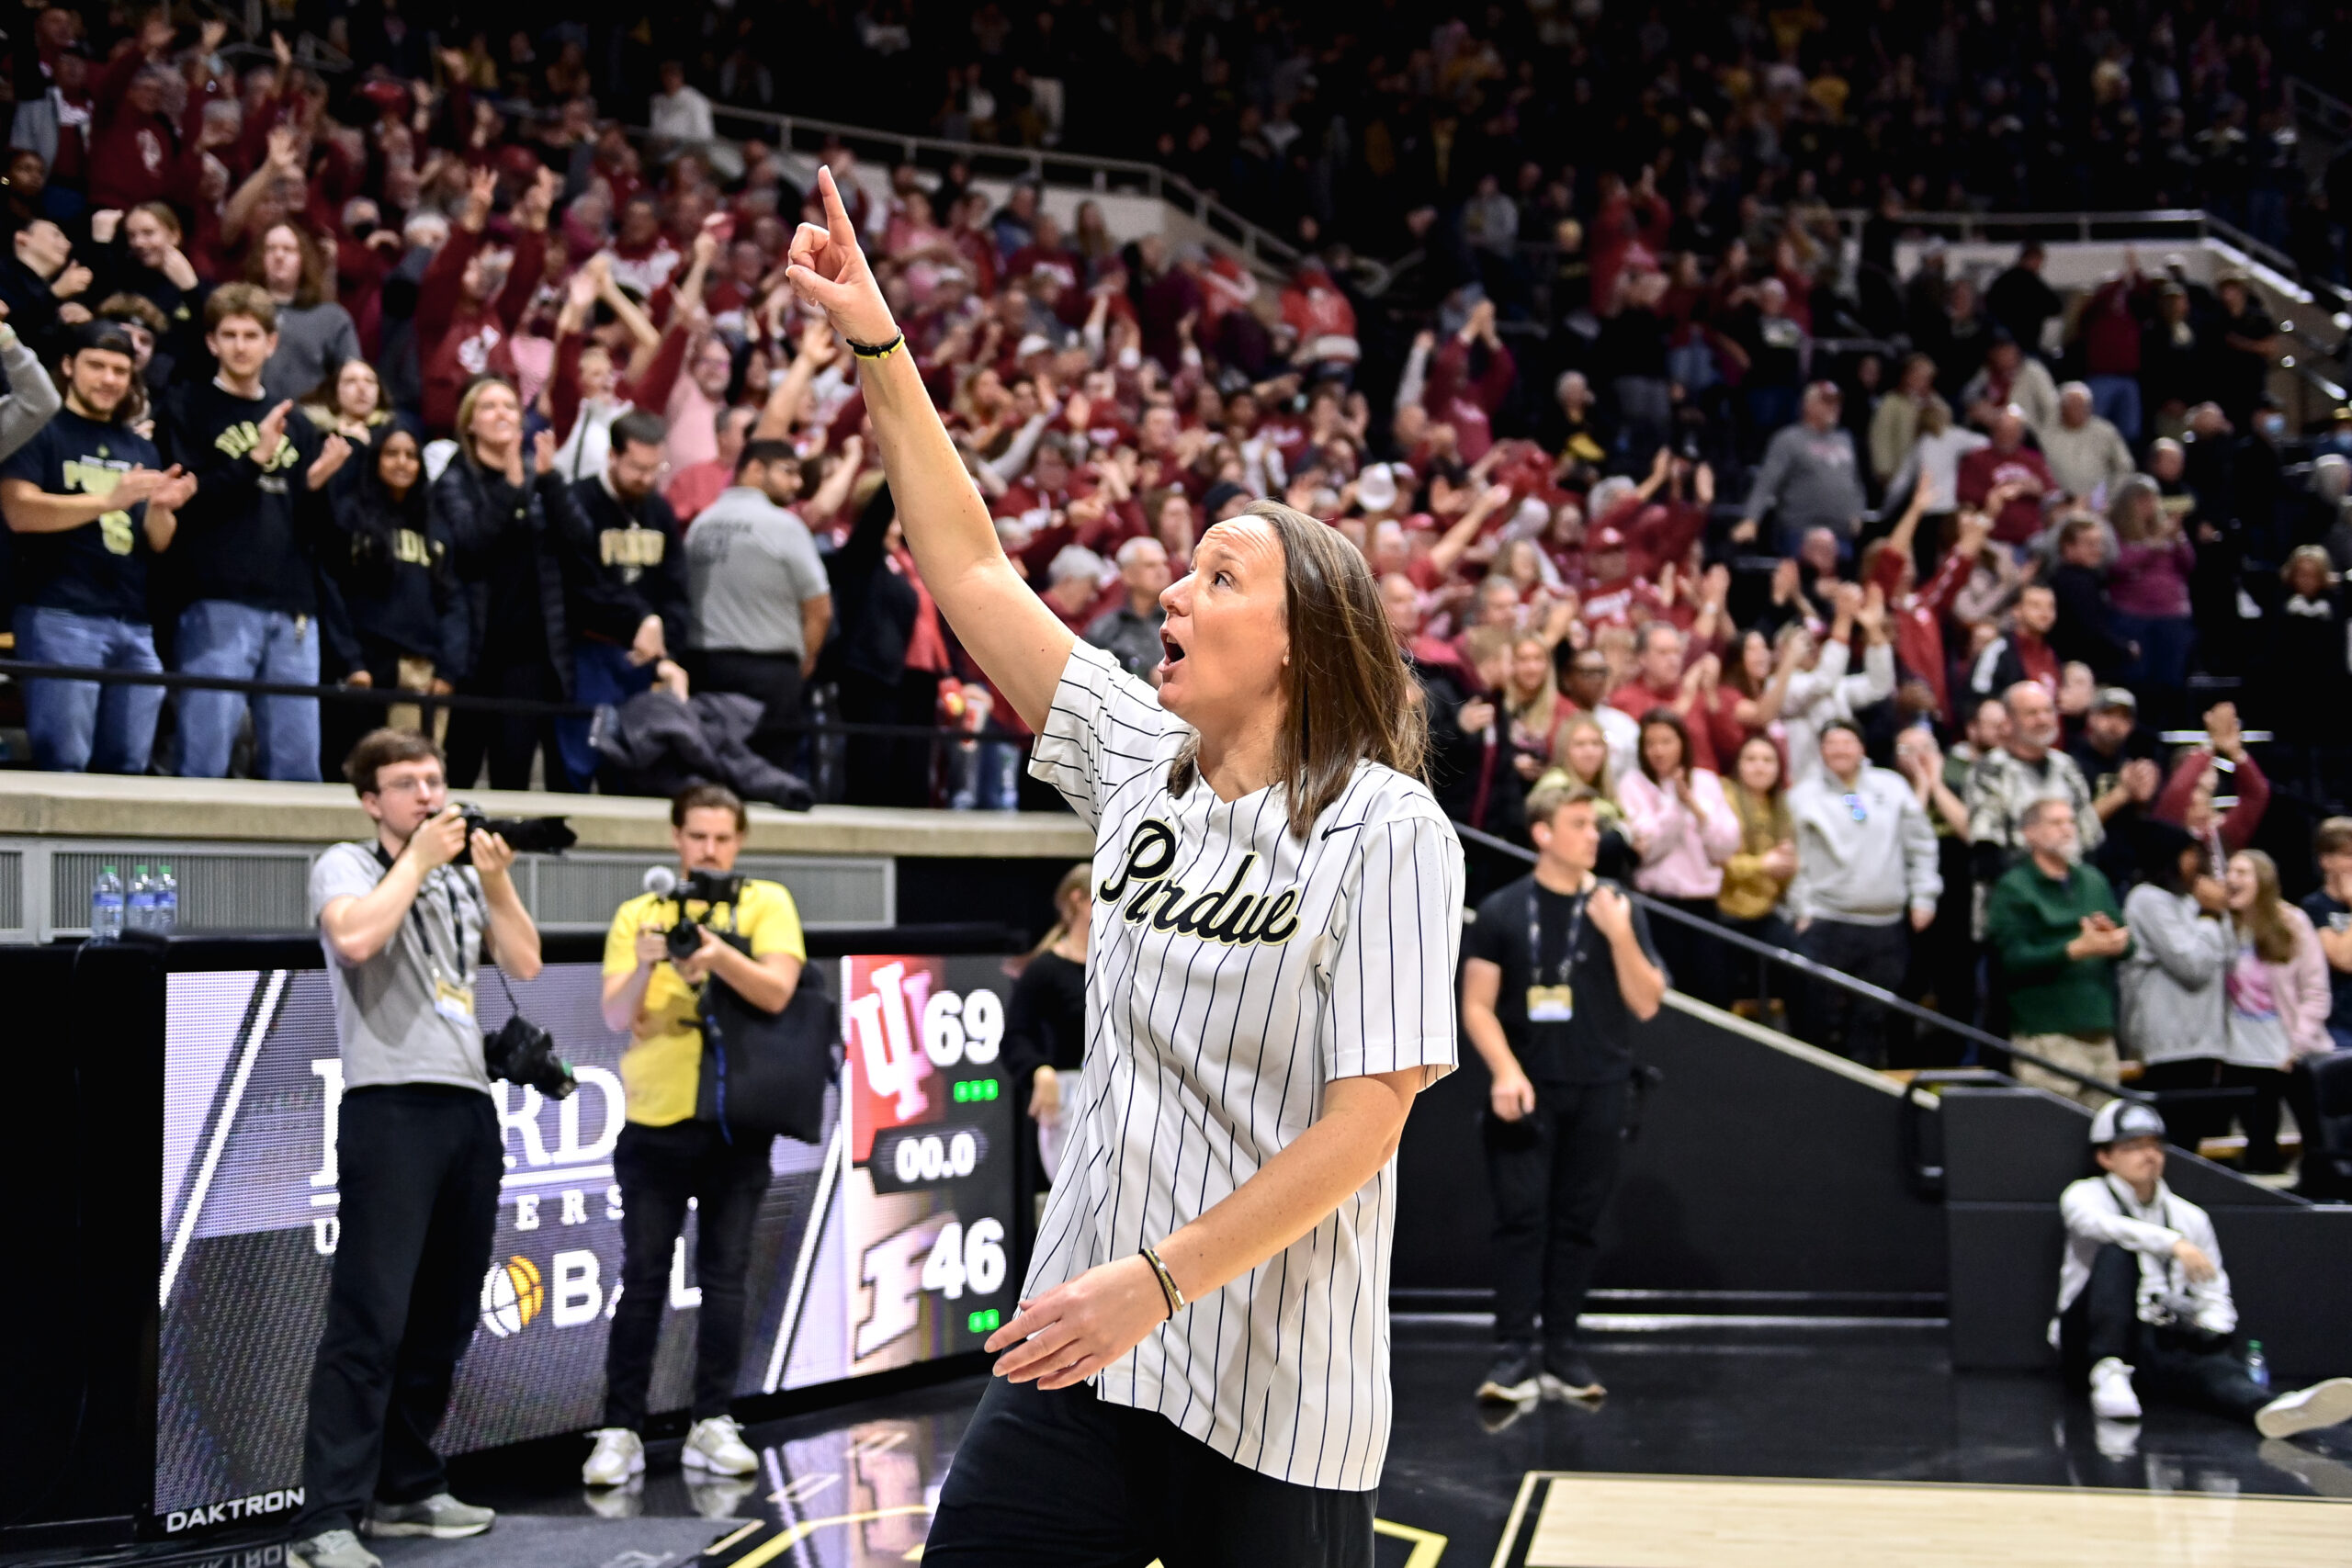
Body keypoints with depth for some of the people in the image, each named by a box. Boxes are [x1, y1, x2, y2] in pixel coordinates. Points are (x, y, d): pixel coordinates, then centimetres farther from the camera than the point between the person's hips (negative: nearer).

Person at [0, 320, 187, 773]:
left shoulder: (140, 449, 20)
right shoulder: (41, 430, 3)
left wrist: (158, 508, -5)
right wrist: (109, 500, -19)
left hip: (134, 624, 6)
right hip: (60, 617, -6)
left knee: (127, 769, 4)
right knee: (61, 766, -10)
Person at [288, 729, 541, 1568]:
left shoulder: (461, 875, 17)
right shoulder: (346, 865, 1)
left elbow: (524, 963, 11)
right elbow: (355, 936, -20)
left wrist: (495, 878, 1)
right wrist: (419, 860, -10)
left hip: (469, 1107, 7)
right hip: (390, 1110, -6)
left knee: (443, 1318, 10)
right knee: (371, 1320, -12)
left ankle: (405, 1490, 22)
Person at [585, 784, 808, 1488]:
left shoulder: (766, 904, 2)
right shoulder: (638, 914, 5)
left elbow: (777, 991, -13)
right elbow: (616, 1018, -4)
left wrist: (719, 953, -30)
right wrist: (644, 966, -24)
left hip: (736, 1122, 0)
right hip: (654, 1122, 0)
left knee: (725, 1276, 4)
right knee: (642, 1279, 0)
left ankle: (712, 1425, 11)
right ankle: (620, 1431, 3)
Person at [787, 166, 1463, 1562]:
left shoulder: (1387, 830, -11)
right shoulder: (1139, 757, 6)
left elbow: (1369, 1117, -15)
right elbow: (973, 570, 10)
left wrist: (1159, 1279, -18)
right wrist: (879, 348, 6)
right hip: (1082, 1354, 5)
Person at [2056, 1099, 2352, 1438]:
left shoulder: (2190, 1217, 22)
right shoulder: (2085, 1194, 9)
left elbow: (2214, 1295, 17)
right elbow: (2100, 1225, -17)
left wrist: (2212, 1328, -7)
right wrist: (2173, 1242, -31)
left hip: (2165, 1345, 2)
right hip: (2096, 1340, -2)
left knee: (2207, 1361, -34)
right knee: (2117, 1253, -29)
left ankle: (2274, 1409, -67)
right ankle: (2109, 1373, -41)